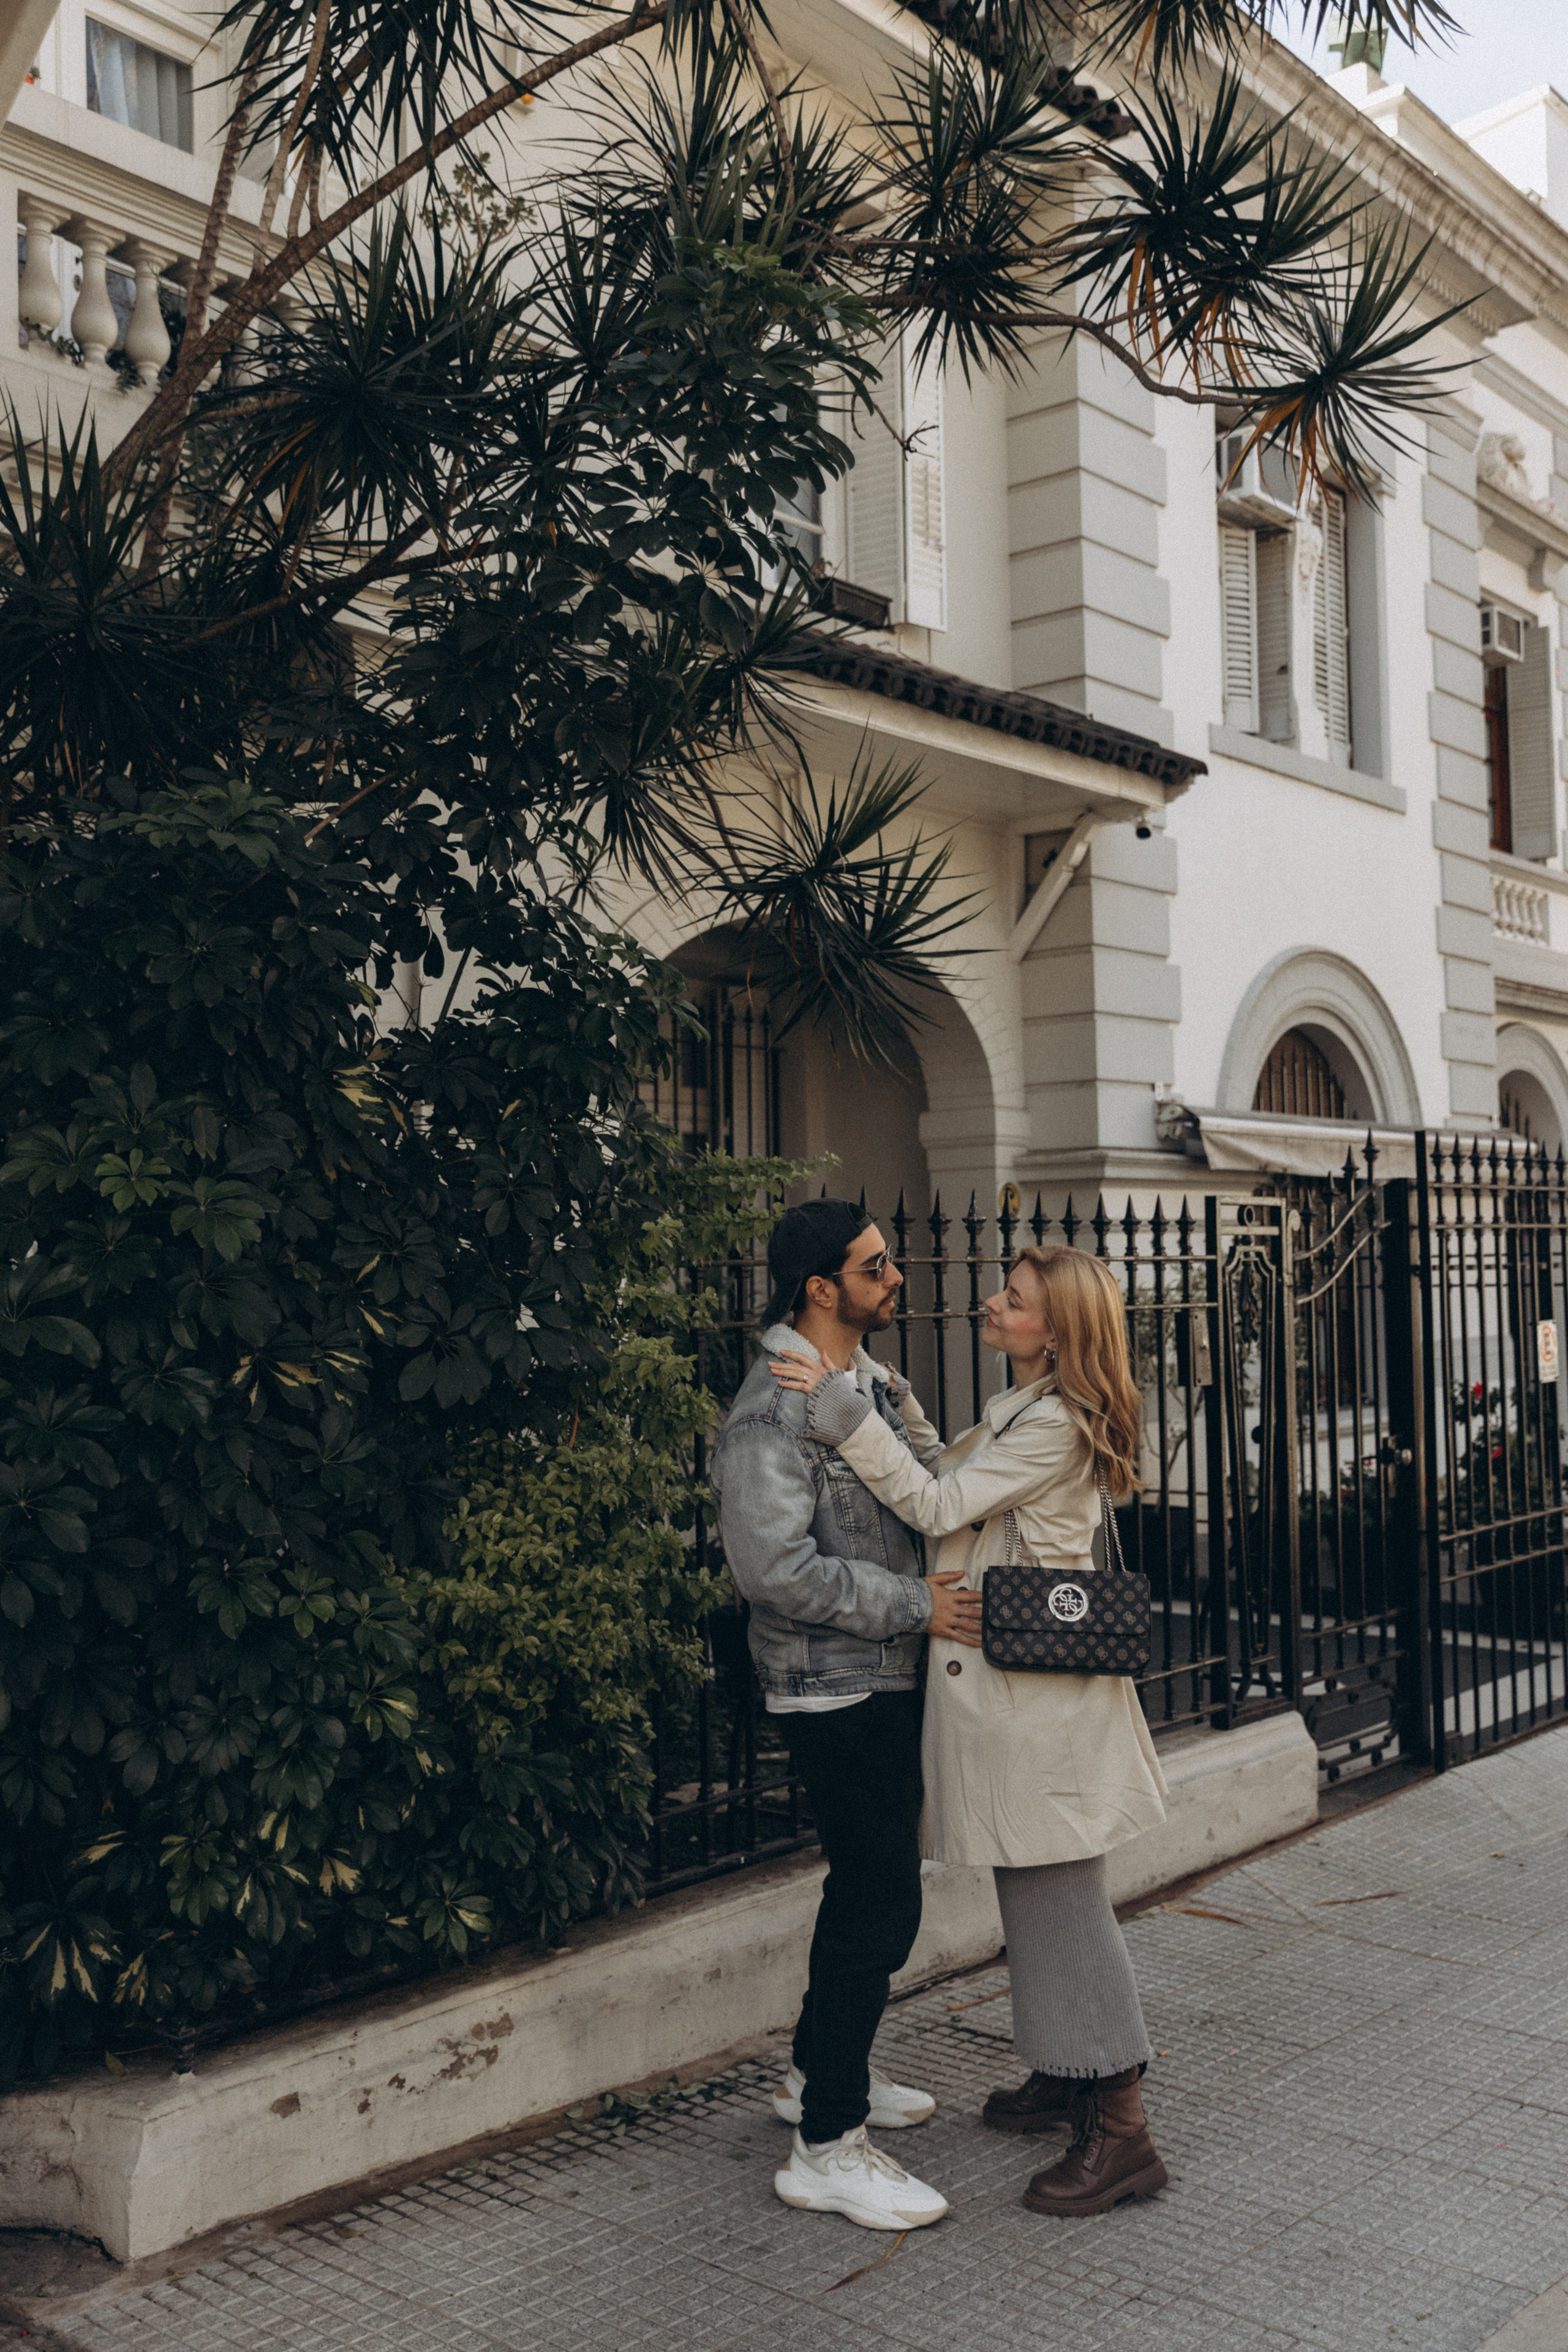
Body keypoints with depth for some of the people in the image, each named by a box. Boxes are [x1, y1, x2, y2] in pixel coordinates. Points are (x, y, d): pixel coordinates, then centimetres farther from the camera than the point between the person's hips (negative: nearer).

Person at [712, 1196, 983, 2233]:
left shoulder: (876, 1380, 10)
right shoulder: (774, 1411, -20)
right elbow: (775, 1570, -26)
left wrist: (941, 1586, 4)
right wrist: (917, 1604, -22)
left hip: (890, 1681, 10)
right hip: (835, 1691, -10)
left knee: (874, 1884, 20)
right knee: (881, 1903, -7)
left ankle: (821, 2070, 37)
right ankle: (827, 2146, 4)